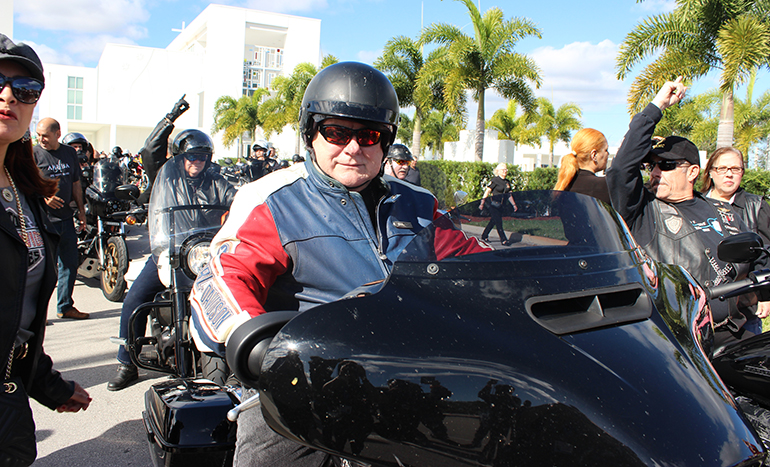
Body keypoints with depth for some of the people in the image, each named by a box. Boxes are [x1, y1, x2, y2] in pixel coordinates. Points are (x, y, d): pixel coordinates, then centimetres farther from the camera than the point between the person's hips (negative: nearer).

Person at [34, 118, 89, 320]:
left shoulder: (70, 153, 11)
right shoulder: (33, 154, -5)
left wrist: (81, 210, 14)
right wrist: (42, 197, -22)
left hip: (65, 217, 5)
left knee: (70, 264, 11)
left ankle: (65, 306, 24)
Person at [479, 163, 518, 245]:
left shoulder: (507, 183, 12)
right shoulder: (495, 180, -8)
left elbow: (509, 195, 17)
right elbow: (487, 191, -11)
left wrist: (514, 205, 12)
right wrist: (482, 202, -17)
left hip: (500, 206, 7)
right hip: (493, 204, -7)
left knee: (493, 221, 12)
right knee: (498, 222, -7)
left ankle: (484, 236, 25)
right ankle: (503, 240, -5)